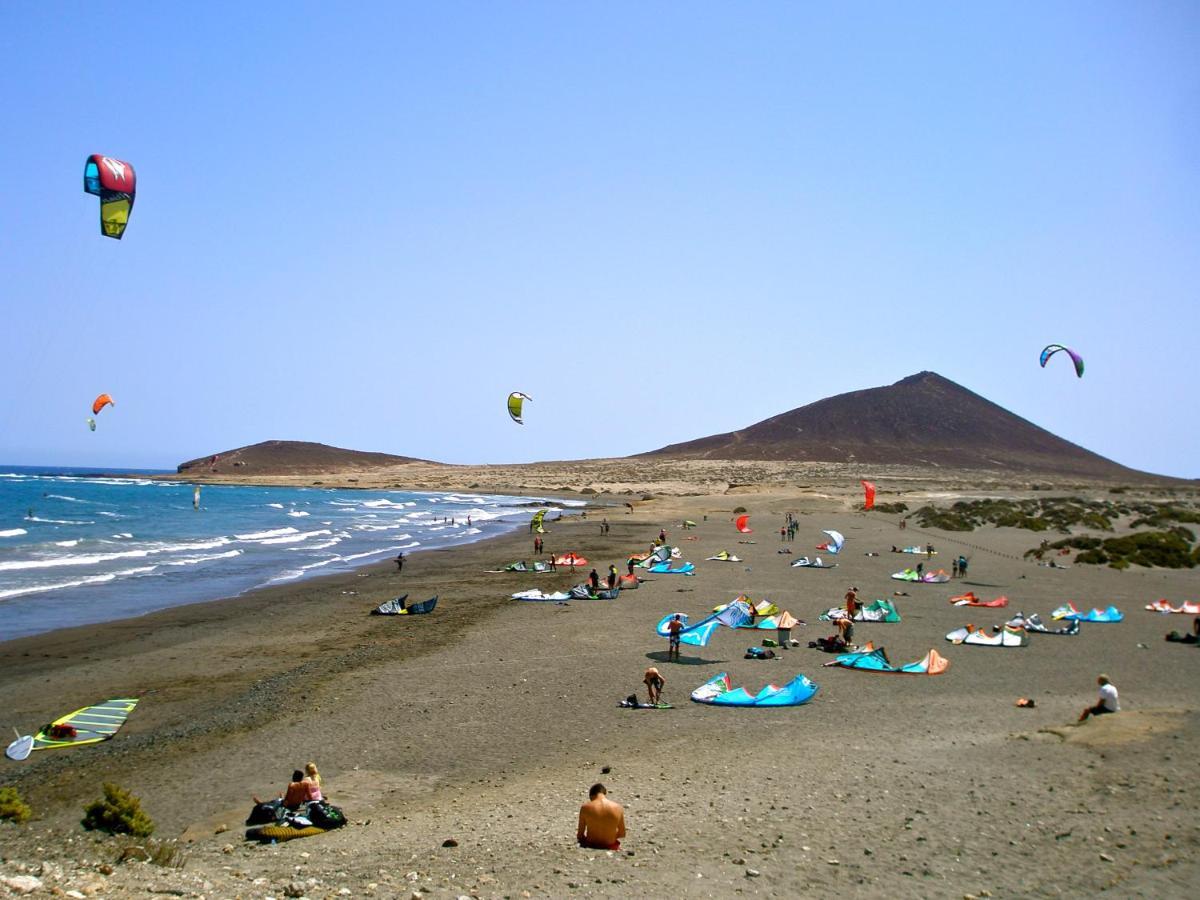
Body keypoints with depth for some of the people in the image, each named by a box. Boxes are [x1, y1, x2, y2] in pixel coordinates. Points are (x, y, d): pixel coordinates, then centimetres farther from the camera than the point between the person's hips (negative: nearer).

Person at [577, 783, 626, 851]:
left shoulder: (585, 808, -13)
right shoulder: (617, 808, -9)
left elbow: (580, 834, -6)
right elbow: (622, 834, 1)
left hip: (590, 846, -1)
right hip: (610, 847, 2)